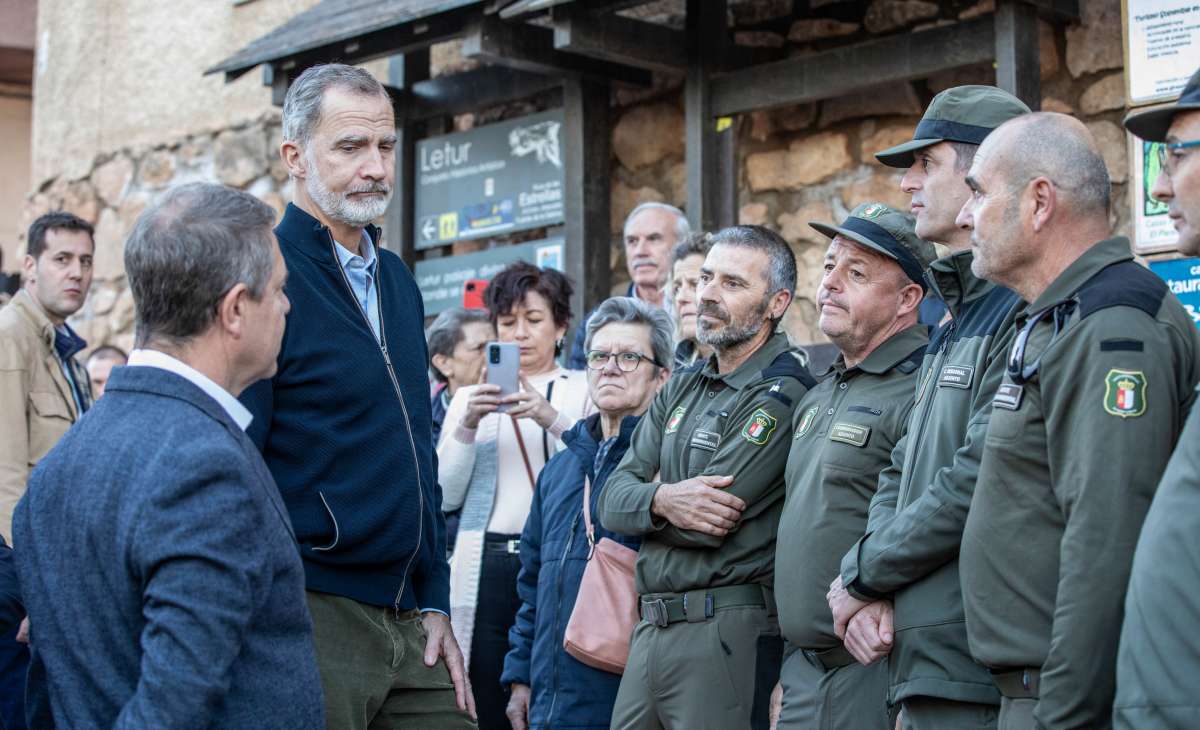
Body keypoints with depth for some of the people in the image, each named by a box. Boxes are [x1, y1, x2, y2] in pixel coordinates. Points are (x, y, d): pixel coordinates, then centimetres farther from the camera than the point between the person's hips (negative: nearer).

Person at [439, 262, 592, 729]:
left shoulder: (584, 391, 9)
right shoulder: (470, 398, 16)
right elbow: (446, 497, 8)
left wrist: (553, 420, -18)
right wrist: (467, 426, -5)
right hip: (487, 565, 2)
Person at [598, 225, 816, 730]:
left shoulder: (781, 395, -10)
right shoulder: (681, 390, 16)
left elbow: (709, 525, -18)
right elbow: (612, 501, 7)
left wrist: (648, 501, 1)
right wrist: (661, 500, -15)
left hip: (725, 631, -7)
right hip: (651, 628, 7)